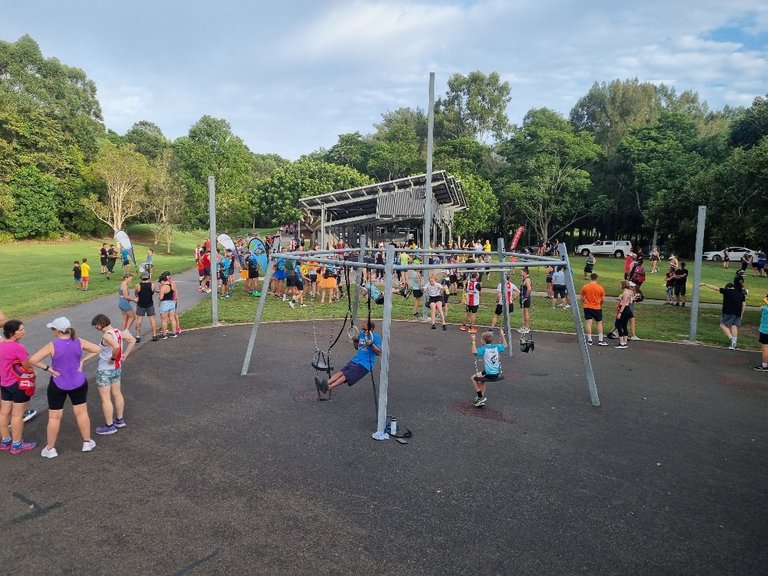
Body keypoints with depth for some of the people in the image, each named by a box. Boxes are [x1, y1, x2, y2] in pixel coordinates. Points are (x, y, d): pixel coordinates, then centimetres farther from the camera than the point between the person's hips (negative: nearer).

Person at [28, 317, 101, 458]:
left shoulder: (52, 346, -19)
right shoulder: (79, 342, -9)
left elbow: (32, 360, -21)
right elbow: (97, 350, -1)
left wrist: (47, 368, -10)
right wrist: (82, 360, 0)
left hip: (58, 385, -3)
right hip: (79, 383, 3)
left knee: (54, 417, 11)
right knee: (81, 412, 16)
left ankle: (50, 449, 23)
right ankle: (87, 442, 25)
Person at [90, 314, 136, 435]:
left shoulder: (106, 335, -23)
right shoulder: (118, 332, 1)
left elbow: (116, 347, -41)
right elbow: (132, 340, 11)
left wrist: (112, 358, -25)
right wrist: (125, 355, 7)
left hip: (105, 370, -9)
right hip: (117, 369, 9)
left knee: (105, 398, 2)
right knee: (117, 394, 19)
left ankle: (109, 426, 11)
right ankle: (120, 420, 32)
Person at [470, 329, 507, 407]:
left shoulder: (484, 348, -13)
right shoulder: (496, 347, 4)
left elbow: (474, 352, -29)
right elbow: (505, 345, 23)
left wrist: (473, 341, -21)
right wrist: (502, 335, 28)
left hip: (488, 374, -7)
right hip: (497, 374, 7)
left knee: (473, 378, 16)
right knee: (482, 380, 34)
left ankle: (480, 397, 11)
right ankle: (481, 400, 31)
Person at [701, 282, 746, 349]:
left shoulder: (726, 291, 1)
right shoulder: (741, 294, 15)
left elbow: (715, 288, 3)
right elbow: (744, 305, 11)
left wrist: (705, 284, 9)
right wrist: (741, 314, 15)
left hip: (728, 312, -5)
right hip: (738, 313, 5)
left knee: (723, 325, 3)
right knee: (734, 326, 6)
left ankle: (731, 338, -16)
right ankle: (733, 344, 2)